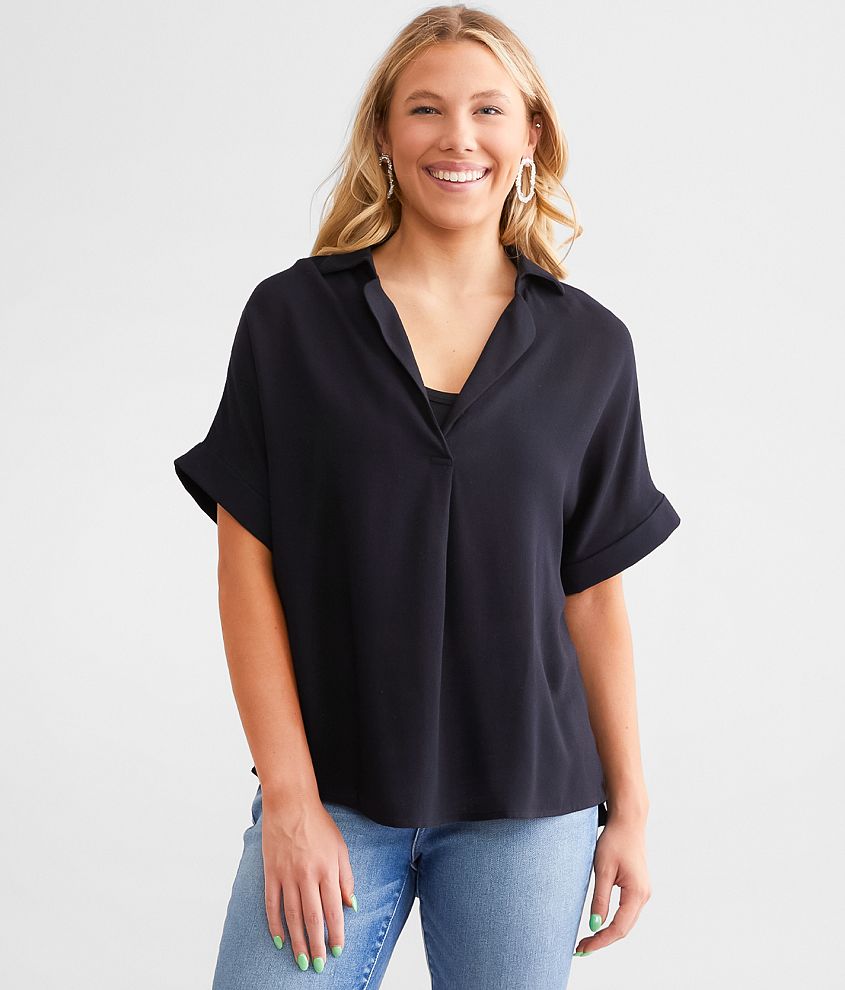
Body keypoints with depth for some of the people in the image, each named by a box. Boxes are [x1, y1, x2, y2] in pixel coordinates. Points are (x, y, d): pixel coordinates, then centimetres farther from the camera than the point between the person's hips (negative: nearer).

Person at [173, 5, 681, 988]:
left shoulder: (589, 346, 3)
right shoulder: (291, 316, -1)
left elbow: (594, 594, 6)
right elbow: (247, 564, -3)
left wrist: (628, 805, 5)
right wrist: (289, 798, -8)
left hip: (527, 805, 1)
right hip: (333, 794, -1)